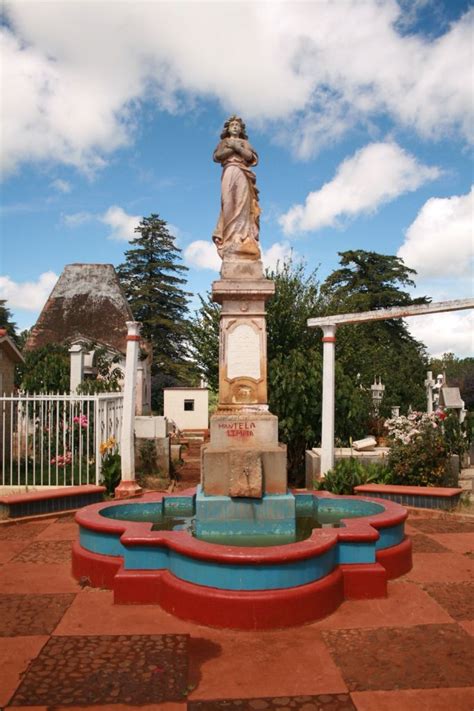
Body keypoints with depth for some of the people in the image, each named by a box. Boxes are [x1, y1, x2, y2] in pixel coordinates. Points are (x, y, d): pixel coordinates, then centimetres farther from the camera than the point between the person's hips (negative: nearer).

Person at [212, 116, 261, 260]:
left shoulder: (244, 142, 25)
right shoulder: (224, 142, 24)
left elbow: (251, 156, 7)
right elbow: (216, 156, 6)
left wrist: (236, 146, 0)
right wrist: (233, 148, 1)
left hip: (242, 174, 1)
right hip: (229, 173, -1)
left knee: (242, 203, -15)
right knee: (230, 203, -17)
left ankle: (242, 239, -26)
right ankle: (231, 241, -28)